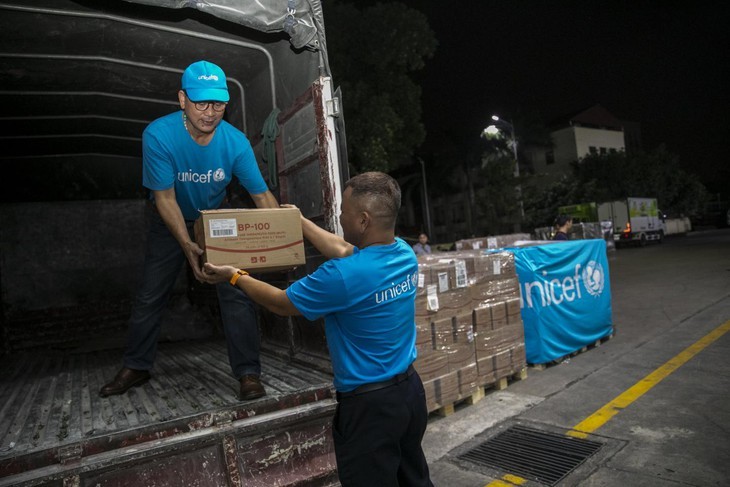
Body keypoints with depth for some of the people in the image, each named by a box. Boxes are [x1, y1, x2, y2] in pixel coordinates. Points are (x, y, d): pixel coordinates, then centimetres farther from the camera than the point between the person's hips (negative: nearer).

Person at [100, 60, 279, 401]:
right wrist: (187, 245, -37)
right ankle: (136, 367, 29)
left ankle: (248, 374, 0)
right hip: (171, 223, 0)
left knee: (235, 293, -11)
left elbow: (261, 195, -21)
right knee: (149, 297, 8)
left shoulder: (235, 142, -24)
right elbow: (165, 198, -25)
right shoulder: (158, 135, -27)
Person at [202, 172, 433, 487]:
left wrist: (235, 277, 5)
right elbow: (342, 250, 11)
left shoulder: (344, 276, -27)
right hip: (411, 389, 7)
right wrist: (300, 221, 20)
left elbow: (281, 303, -10)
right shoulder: (405, 253, -5)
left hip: (370, 404, -7)